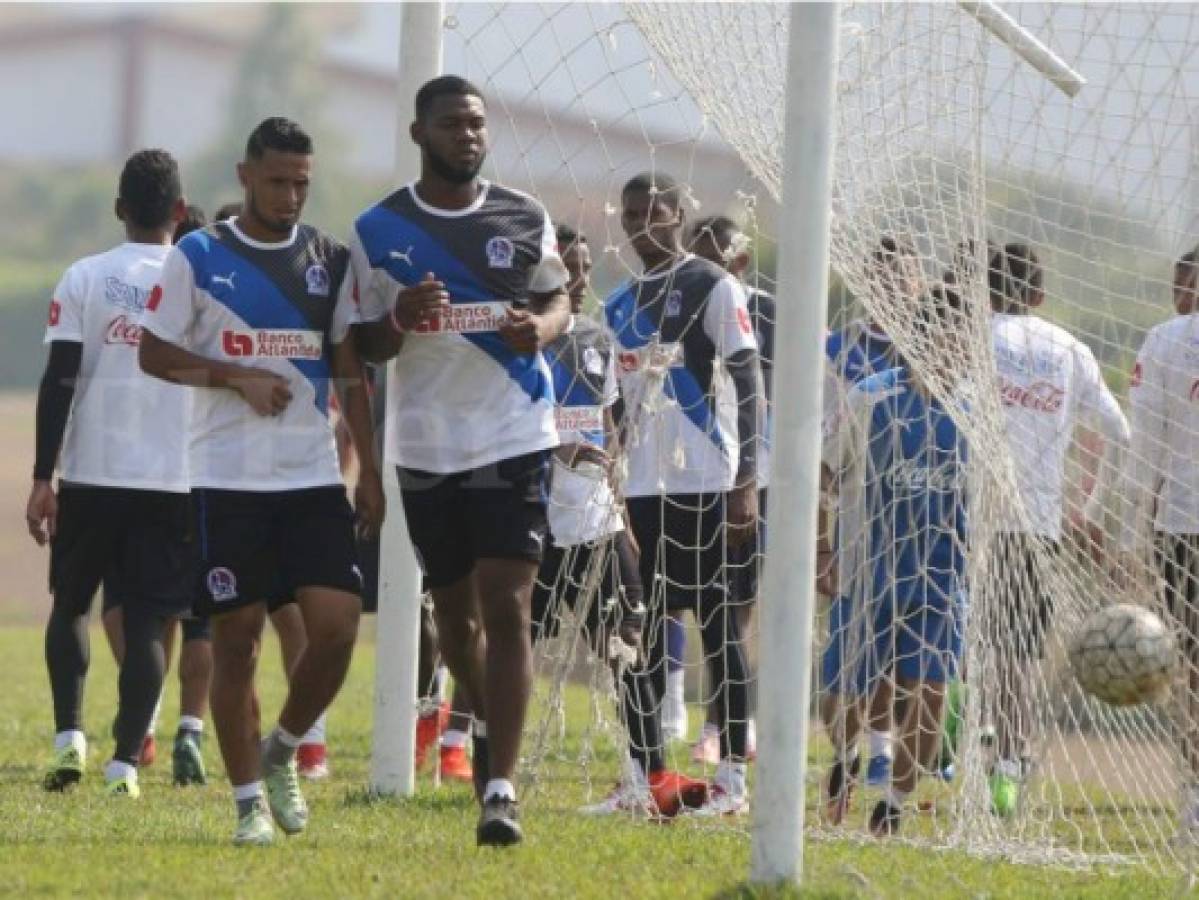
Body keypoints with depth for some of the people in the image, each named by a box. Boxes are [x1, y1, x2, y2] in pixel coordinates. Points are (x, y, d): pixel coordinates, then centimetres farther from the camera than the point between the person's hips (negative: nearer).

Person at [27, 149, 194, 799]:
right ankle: (125, 761, -4)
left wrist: (42, 478, -2)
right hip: (174, 478, 0)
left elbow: (59, 381, -5)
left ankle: (69, 734, 2)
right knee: (146, 623, 4)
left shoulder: (84, 279, -1)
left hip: (90, 475, 0)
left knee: (70, 605, 17)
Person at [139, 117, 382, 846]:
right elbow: (155, 354, 0)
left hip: (314, 476, 2)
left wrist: (369, 471, 5)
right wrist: (239, 377, -13)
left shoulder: (332, 261, 9)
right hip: (228, 478, -2)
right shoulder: (198, 258, 0)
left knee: (337, 624, -9)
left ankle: (282, 752, 15)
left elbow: (352, 373, 11)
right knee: (237, 637, -1)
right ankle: (249, 799, 8)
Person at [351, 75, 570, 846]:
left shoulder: (525, 219, 3)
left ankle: (501, 789, -15)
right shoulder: (379, 230, 1)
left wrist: (541, 326, -10)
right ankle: (489, 727, 41)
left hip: (515, 436, -1)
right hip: (426, 444, 2)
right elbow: (366, 347, 5)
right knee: (454, 607, 13)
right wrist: (401, 320, -18)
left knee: (506, 607, -12)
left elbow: (559, 298, 14)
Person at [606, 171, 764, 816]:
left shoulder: (713, 289, -4)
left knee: (717, 621, -5)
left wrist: (746, 483, -14)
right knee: (646, 626, 6)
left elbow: (749, 388, -8)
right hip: (644, 485, 7)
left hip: (705, 482, -7)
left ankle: (733, 776, -4)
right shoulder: (620, 305, 17)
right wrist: (615, 490, 17)